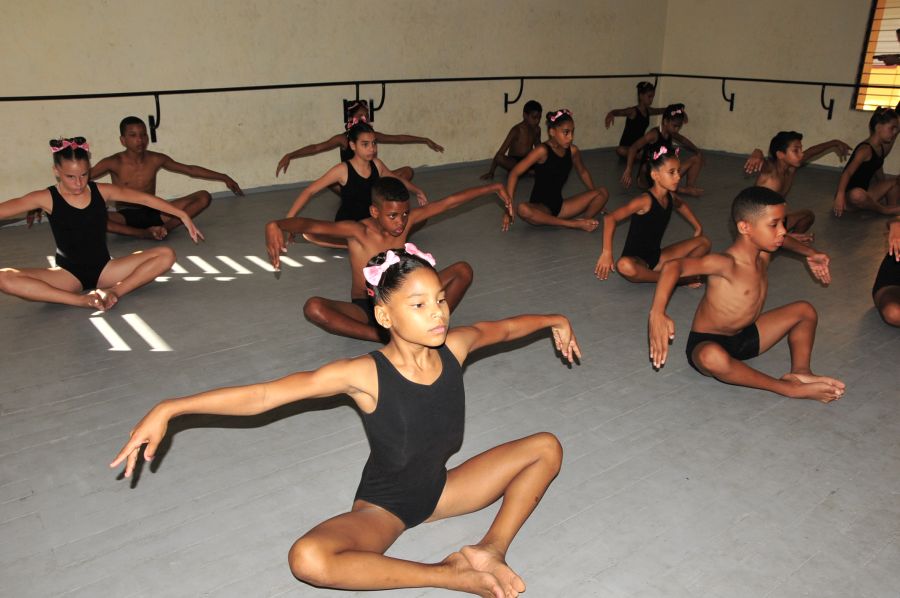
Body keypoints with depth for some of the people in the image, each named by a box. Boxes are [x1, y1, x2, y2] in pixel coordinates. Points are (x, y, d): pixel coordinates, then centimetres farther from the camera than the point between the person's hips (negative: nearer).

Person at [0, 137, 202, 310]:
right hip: (68, 274, -2)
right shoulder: (46, 198, -7)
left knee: (166, 255, -16)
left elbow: (145, 198, 0)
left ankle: (114, 291, -30)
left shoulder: (102, 191, -1)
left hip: (104, 269, 2)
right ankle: (80, 300, -34)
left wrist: (182, 215, -4)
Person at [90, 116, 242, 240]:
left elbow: (191, 170, 11)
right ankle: (144, 233, -35)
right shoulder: (114, 163, -5)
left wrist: (224, 178, 12)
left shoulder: (156, 160, 3)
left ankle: (166, 226, -31)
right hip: (126, 216, -3)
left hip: (153, 213, 3)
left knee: (204, 196, -12)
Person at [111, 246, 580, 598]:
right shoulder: (365, 375, -27)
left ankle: (493, 548, -14)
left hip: (440, 488, 5)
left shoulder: (455, 347, -14)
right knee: (307, 559, -35)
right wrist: (168, 410, -39)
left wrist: (554, 321, 23)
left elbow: (505, 327, 8)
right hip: (383, 505, -4)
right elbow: (264, 395, -32)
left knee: (546, 447, -2)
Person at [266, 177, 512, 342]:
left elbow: (449, 202, -2)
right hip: (365, 308, -3)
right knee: (314, 308, -34)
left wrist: (493, 188, 3)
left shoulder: (406, 222, -8)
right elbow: (310, 225, -36)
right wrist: (277, 225, -57)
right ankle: (387, 337, -33)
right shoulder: (357, 231, -20)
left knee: (463, 270, -12)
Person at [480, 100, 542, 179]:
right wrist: (491, 172, -24)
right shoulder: (516, 131, -16)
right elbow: (500, 153, -20)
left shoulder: (536, 129, 2)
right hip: (513, 162, -6)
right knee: (500, 158, -36)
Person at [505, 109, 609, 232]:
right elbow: (514, 173, -17)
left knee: (603, 192, -5)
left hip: (560, 206, 5)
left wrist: (596, 201, 22)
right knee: (523, 210, -41)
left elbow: (583, 172, 20)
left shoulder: (572, 151, 0)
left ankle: (584, 218, -29)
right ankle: (573, 224, -32)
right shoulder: (543, 151, -15)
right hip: (540, 207, -5)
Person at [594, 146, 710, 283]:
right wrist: (607, 252, -35)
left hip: (657, 256, 8)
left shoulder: (671, 197, 3)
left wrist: (698, 227, 25)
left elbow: (681, 206, 30)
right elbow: (610, 218, -30)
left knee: (704, 242, 8)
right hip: (637, 260, -8)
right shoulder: (646, 201, -21)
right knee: (625, 266, -43)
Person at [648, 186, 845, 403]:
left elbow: (781, 239, 25)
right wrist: (657, 313, -60)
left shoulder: (763, 253, -3)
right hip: (707, 343, -8)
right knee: (713, 358, -44)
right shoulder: (726, 264, -29)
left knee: (805, 310, 8)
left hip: (745, 338, 9)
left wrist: (810, 253, 19)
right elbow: (673, 266, -47)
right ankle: (789, 388, -27)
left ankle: (800, 371, -10)